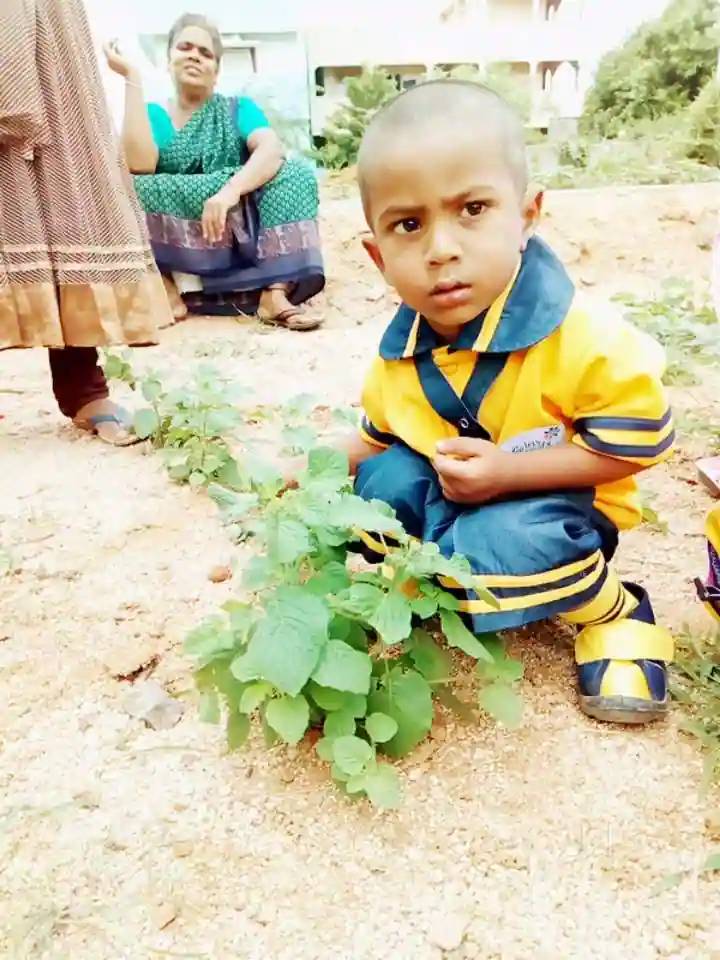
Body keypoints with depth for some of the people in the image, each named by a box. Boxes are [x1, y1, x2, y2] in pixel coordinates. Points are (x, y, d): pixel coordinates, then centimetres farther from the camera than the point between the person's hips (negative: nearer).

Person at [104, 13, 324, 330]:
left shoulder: (238, 108, 12)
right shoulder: (152, 115, 12)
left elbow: (272, 150, -11)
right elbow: (139, 165, -11)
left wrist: (229, 191, -30)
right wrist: (132, 77, -7)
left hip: (239, 238, 1)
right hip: (171, 250, 0)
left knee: (297, 172, -19)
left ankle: (275, 293, -32)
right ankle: (165, 290, -24)